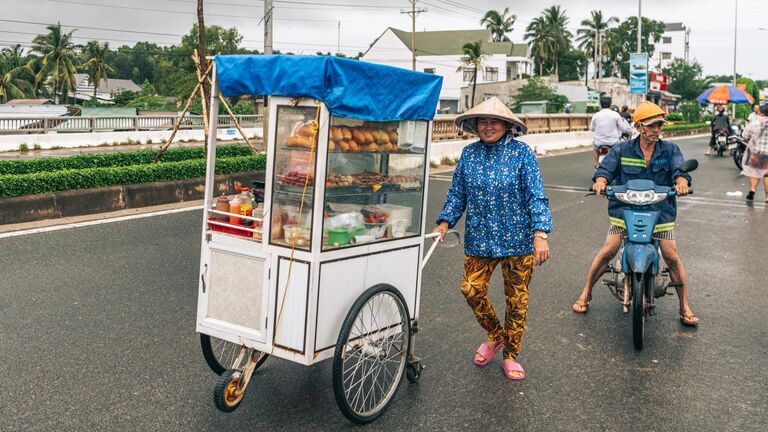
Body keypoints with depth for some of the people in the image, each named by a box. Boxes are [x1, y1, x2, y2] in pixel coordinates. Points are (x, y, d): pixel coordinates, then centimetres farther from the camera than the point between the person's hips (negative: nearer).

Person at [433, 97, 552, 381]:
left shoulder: (521, 152, -8)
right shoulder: (469, 153, 2)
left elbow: (536, 196, -11)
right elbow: (457, 193, 8)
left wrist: (540, 234, -20)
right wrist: (445, 222, -5)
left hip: (517, 239, -3)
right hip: (479, 238, 3)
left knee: (516, 298, 7)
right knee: (471, 289, -2)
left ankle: (510, 355, 26)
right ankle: (495, 335, 28)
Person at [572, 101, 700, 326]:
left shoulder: (670, 150, 5)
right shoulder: (622, 150, 3)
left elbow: (679, 169, -9)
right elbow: (606, 168, -6)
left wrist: (681, 181, -33)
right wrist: (601, 181, -30)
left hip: (660, 210, 1)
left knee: (672, 257, -4)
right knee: (607, 252, -7)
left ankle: (685, 307, 12)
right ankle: (585, 294, 11)